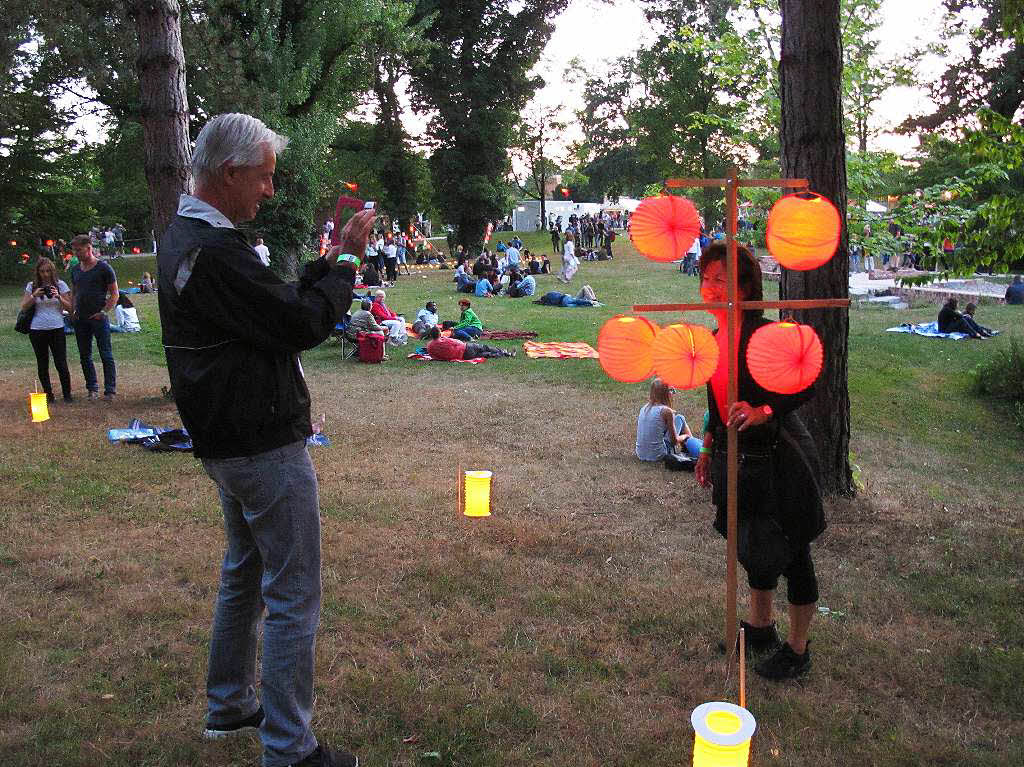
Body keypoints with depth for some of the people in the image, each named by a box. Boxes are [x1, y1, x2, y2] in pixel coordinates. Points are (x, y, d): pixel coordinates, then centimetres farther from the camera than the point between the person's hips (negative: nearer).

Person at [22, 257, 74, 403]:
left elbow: (69, 308, 1)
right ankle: (48, 394, 16)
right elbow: (24, 306, 2)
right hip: (37, 330, 2)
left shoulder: (60, 285, 4)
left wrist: (58, 297, -15)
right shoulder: (32, 286, 7)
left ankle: (67, 394, 6)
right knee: (42, 365, 7)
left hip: (57, 329, -2)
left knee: (61, 364, -4)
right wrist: (34, 295, -13)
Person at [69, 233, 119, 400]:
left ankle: (110, 390, 1)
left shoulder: (103, 268, -4)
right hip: (80, 320, 6)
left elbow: (114, 294, -3)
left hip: (99, 318, -6)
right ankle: (92, 388, 19)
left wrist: (103, 311, -12)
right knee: (85, 356, 9)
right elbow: (73, 293, 23)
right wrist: (73, 311, 7)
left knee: (106, 355, -3)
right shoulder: (75, 270, 12)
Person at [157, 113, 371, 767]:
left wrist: (329, 262, 5)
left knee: (244, 573, 24)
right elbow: (304, 323, -20)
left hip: (228, 441, 11)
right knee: (294, 598, 0)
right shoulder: (215, 252, -23)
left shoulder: (185, 237, 11)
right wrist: (347, 259, -9)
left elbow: (278, 305, 13)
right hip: (266, 448, -11)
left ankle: (230, 706, 40)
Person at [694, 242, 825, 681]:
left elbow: (806, 385, -26)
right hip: (738, 459, 8)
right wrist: (708, 448, 19)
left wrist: (762, 411, -40)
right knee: (753, 546, 22)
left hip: (778, 461, -8)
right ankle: (760, 628, 43)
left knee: (791, 554, 7)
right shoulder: (716, 338, 5)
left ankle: (797, 649, 25)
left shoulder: (766, 334, -20)